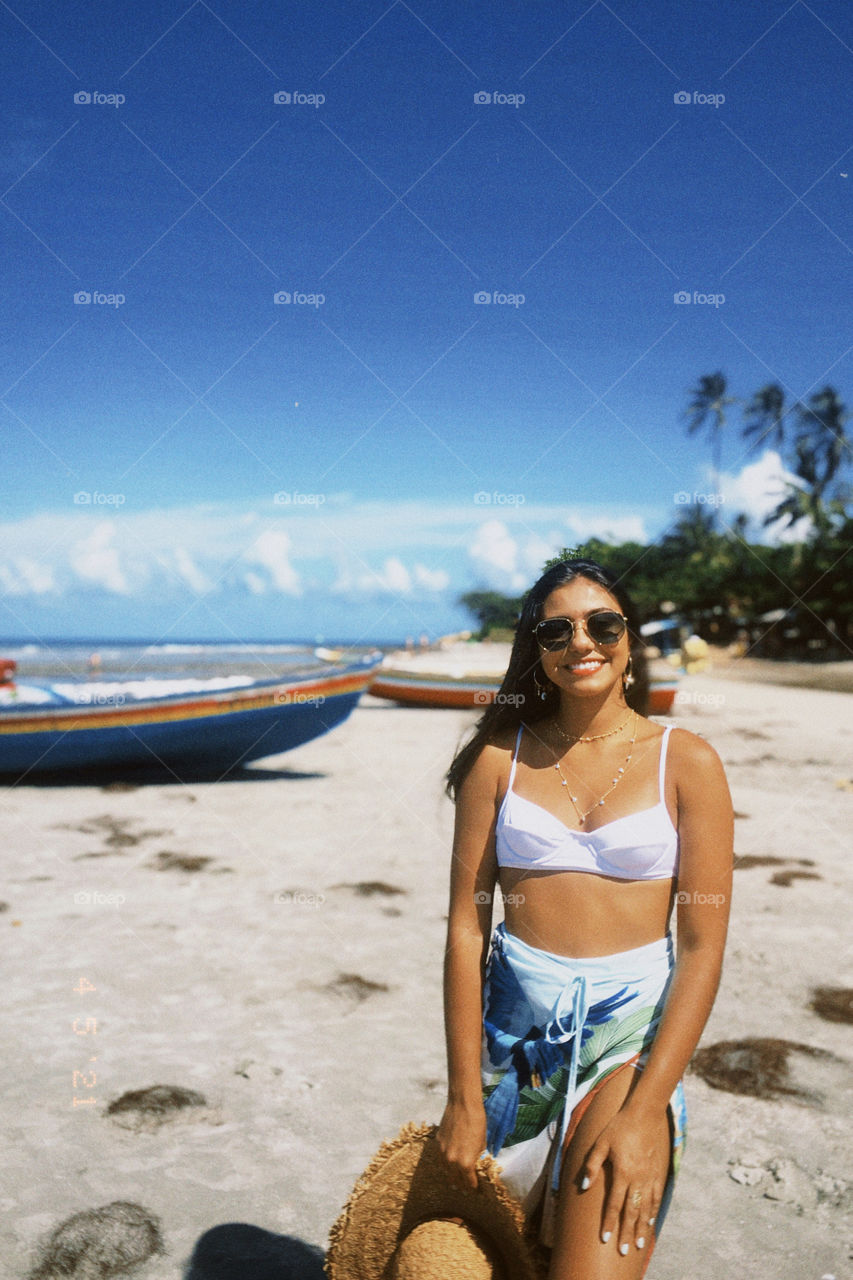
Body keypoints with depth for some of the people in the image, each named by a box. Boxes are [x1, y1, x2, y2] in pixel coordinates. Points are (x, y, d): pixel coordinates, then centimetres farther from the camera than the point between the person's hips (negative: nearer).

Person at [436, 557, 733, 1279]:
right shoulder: (500, 757, -2)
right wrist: (463, 1099, -4)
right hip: (513, 1026, 2)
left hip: (634, 1029, -2)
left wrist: (646, 1111, -14)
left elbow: (704, 947, -8)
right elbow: (467, 925, -3)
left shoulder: (687, 763, -5)